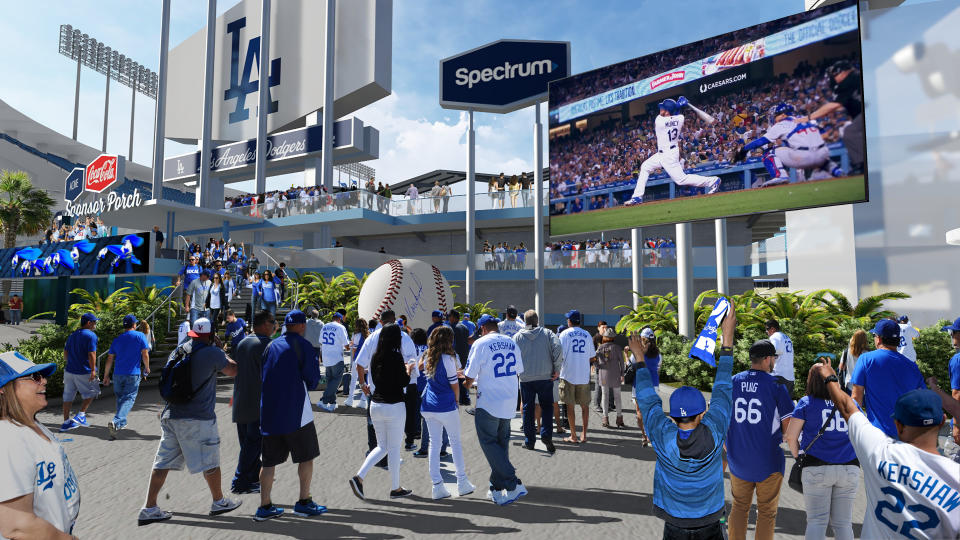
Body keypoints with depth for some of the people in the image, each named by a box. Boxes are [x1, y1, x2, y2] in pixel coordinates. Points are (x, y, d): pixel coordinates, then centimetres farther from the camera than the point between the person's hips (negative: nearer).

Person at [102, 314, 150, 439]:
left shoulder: (117, 339, 10)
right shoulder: (140, 336, -3)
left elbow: (109, 359, 10)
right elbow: (145, 354, -7)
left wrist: (106, 376, 16)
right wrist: (147, 368, 8)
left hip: (118, 374, 5)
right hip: (133, 374, -4)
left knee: (120, 397, 19)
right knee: (129, 398, -5)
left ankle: (122, 422, 29)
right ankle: (116, 422, -24)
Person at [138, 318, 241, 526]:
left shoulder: (178, 351, 8)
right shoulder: (213, 353, -12)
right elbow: (233, 371, 2)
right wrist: (220, 349, 11)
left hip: (171, 415, 6)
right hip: (198, 419, -6)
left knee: (163, 462, 11)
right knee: (210, 462, 8)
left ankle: (149, 509, 13)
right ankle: (219, 502, 23)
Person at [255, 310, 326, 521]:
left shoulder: (271, 346, 10)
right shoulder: (303, 345, -8)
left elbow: (264, 376, 13)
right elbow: (313, 378, -9)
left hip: (269, 411, 6)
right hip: (295, 411, -6)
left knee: (270, 460, 12)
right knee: (307, 456, 8)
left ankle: (264, 506, 15)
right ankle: (304, 502, 12)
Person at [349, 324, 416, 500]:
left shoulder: (375, 357, 5)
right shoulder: (396, 357, -15)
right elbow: (404, 382, -14)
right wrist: (408, 369, 5)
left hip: (375, 405, 6)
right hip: (394, 406, -6)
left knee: (382, 446, 18)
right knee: (394, 448, 6)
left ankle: (359, 477, 5)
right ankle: (395, 489, 17)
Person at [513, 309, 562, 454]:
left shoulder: (517, 336, 2)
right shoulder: (547, 333, 2)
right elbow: (558, 348, -12)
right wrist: (557, 369, -6)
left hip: (526, 378, 0)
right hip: (545, 377, 0)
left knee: (528, 409, 9)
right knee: (546, 406, 11)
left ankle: (529, 441, 14)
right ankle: (546, 435, -5)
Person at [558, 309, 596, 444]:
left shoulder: (565, 334, -4)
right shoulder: (587, 335, 4)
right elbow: (592, 358, 6)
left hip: (568, 374, -2)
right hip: (584, 376, 3)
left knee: (570, 406, 5)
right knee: (585, 405, 12)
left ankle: (573, 436, 8)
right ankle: (584, 435, 14)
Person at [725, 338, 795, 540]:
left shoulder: (733, 382, -2)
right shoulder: (776, 385, -13)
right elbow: (789, 427, -11)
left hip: (738, 460, 3)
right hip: (768, 462, -3)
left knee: (739, 507, 18)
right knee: (766, 512, 13)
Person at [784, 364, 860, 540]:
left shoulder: (807, 402, 0)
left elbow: (791, 436, -3)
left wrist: (798, 456, 12)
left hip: (817, 468, -3)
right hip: (850, 469, 3)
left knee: (816, 520, 2)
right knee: (843, 522, 10)